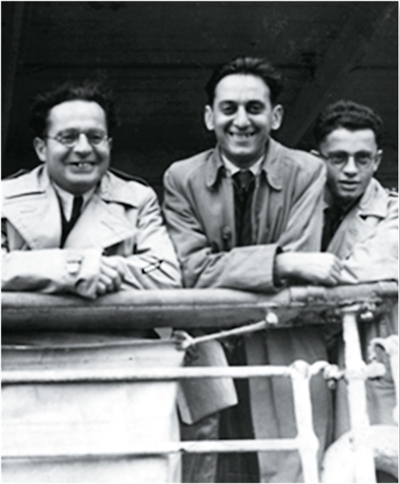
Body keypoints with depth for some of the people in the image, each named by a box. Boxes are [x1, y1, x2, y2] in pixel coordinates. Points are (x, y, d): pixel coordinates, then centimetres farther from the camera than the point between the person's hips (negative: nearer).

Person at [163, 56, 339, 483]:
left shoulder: (306, 172, 1)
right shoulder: (182, 179, 2)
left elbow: (301, 264, -8)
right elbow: (193, 271, -10)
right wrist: (282, 263, -21)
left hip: (287, 363, 0)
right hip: (209, 363, 1)